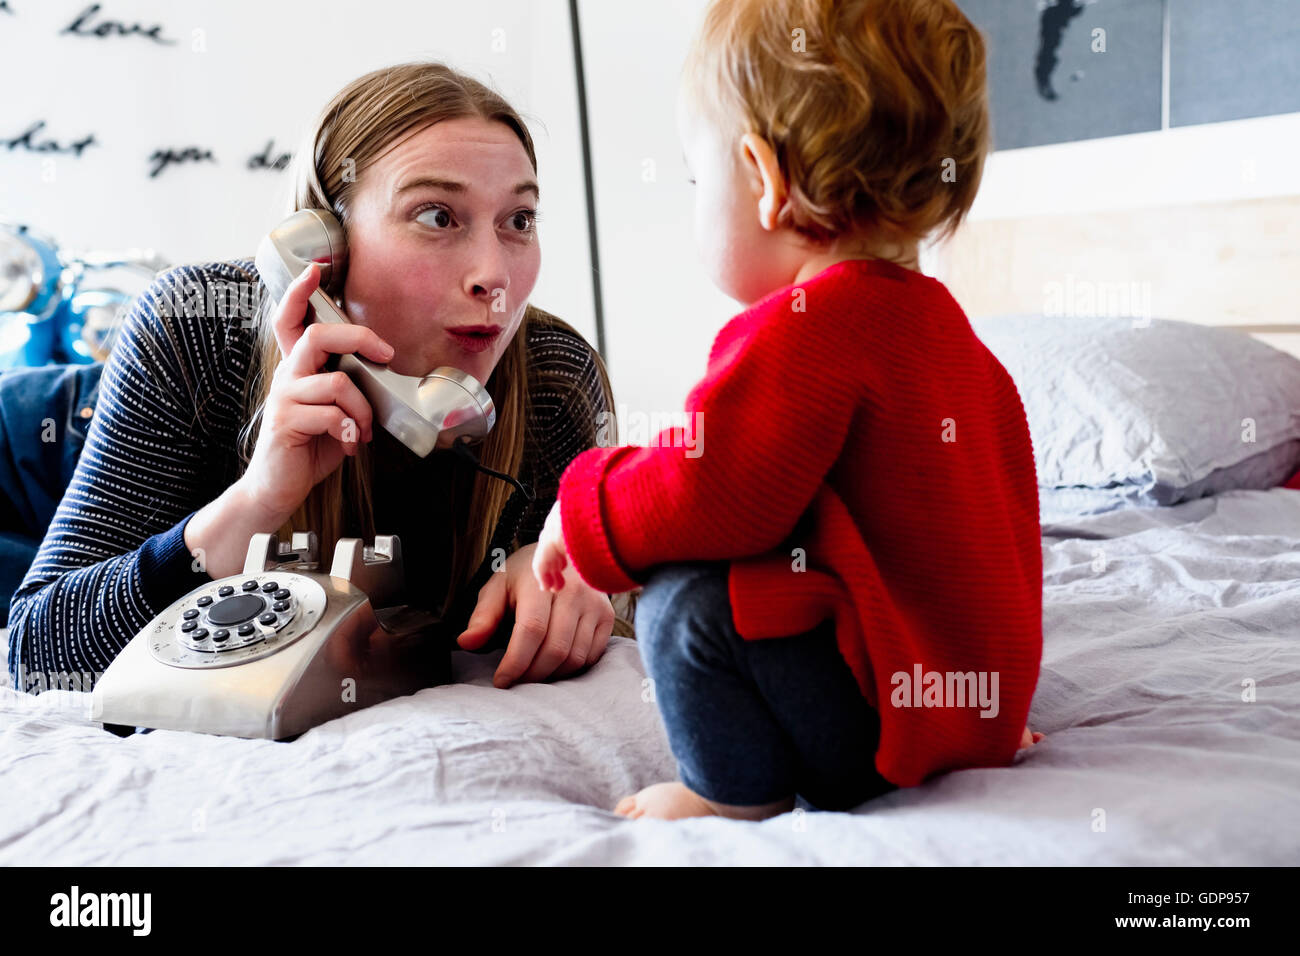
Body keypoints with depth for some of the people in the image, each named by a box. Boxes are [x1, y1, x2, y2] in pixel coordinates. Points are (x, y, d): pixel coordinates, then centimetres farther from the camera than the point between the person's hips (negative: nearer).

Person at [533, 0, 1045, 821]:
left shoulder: (802, 332, -22)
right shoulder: (940, 322, 11)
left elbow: (708, 497, -26)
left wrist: (582, 512, -6)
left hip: (887, 719, -10)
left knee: (684, 599, -20)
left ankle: (737, 792, 0)